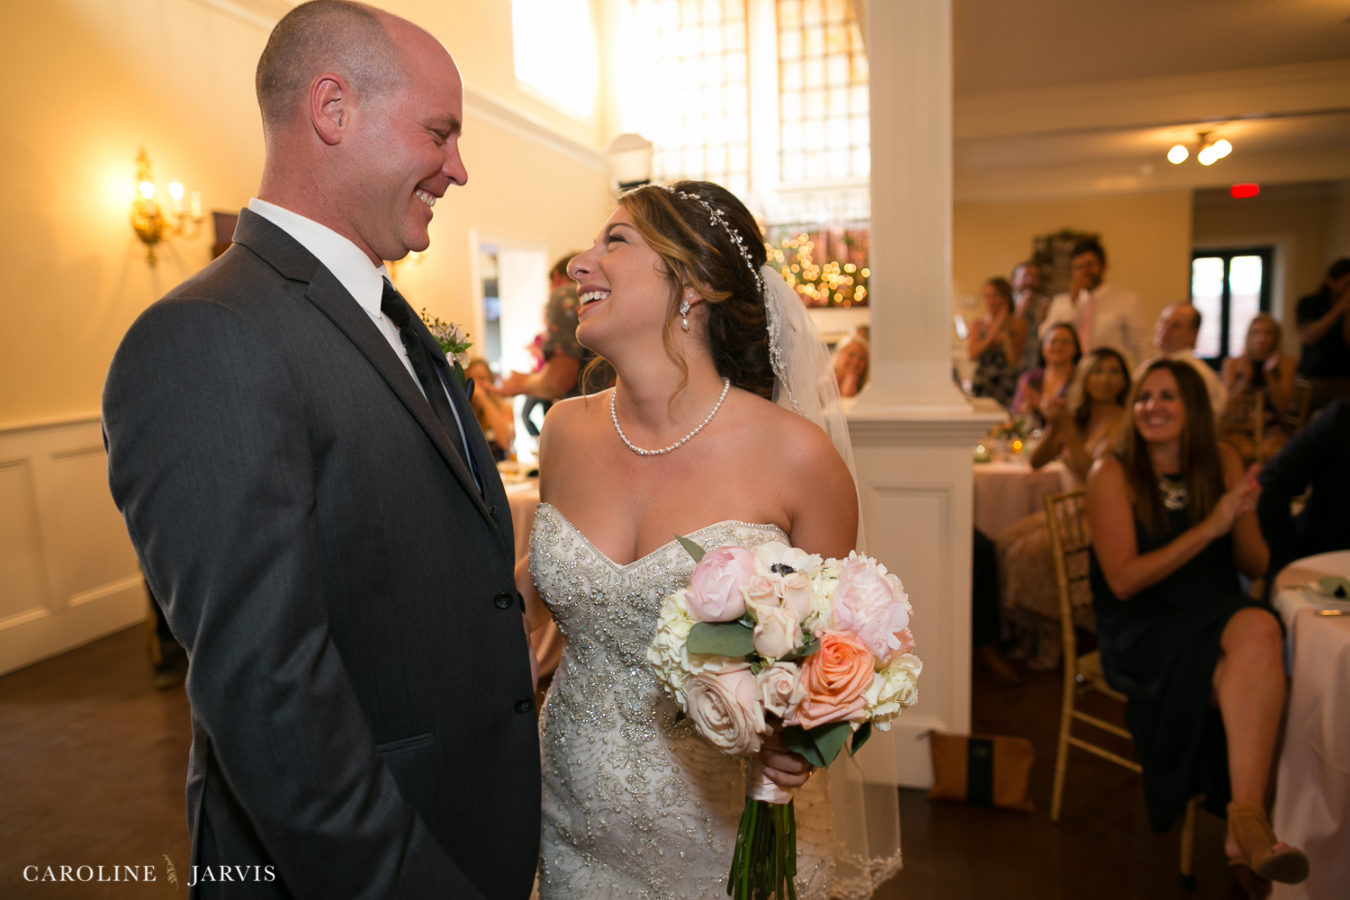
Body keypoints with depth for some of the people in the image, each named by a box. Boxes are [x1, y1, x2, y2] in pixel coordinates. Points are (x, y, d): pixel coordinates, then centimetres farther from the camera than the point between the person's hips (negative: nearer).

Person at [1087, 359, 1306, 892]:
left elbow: (1255, 567, 8)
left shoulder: (1222, 463, 7)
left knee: (1260, 630, -31)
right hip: (1141, 630, -4)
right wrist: (1209, 527, -19)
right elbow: (1123, 581, -13)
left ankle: (1244, 826, -27)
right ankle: (1249, 823, -12)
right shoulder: (1113, 474, -6)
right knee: (1259, 681, -29)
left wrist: (1241, 517, -14)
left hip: (1218, 614, 4)